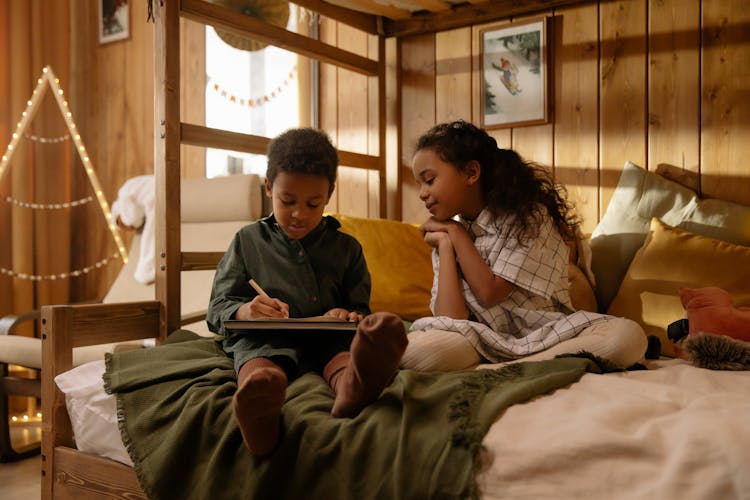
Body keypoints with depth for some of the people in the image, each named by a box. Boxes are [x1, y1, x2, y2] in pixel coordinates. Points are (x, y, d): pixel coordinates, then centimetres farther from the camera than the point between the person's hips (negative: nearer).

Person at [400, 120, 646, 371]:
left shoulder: (528, 215, -6)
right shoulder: (447, 232, 6)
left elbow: (490, 293, -14)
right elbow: (451, 322, -8)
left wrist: (456, 232, -5)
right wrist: (445, 244, -6)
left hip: (546, 335, 0)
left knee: (629, 335, -31)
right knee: (413, 348, -31)